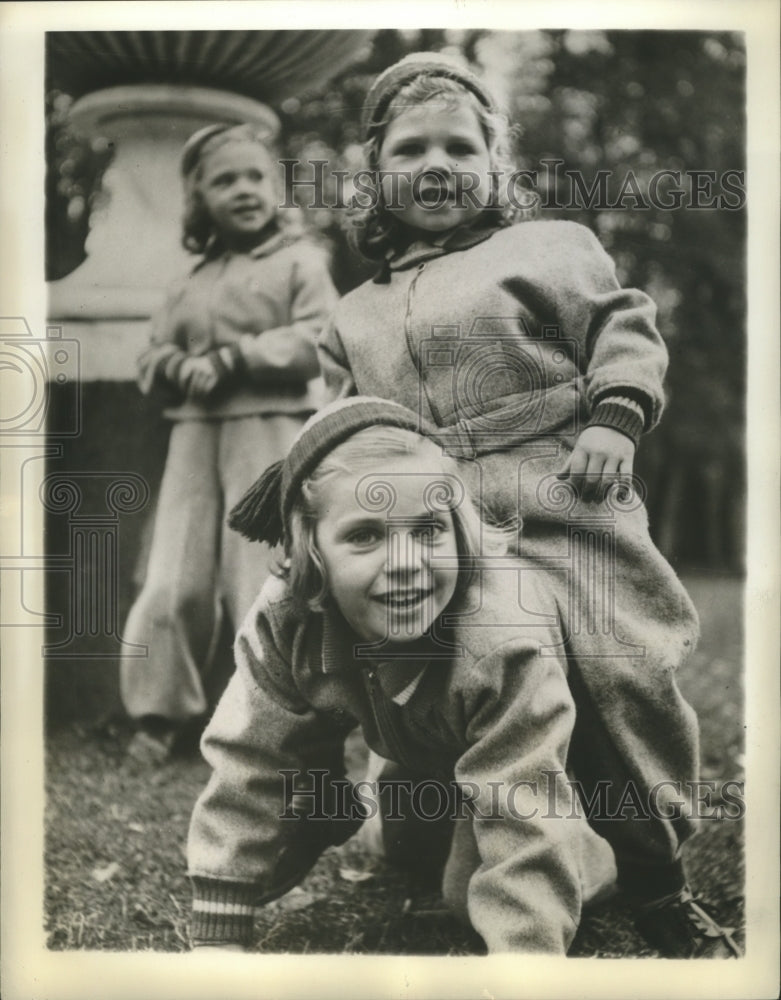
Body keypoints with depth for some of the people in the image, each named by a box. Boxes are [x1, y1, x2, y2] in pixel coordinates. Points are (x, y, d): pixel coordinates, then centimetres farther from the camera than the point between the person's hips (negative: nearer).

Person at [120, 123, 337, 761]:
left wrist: (233, 358, -14)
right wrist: (179, 367, -6)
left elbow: (317, 340, -10)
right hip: (194, 430, 5)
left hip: (270, 428, -5)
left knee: (263, 577, -6)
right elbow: (154, 354, 18)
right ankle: (162, 711, 12)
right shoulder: (196, 278, 19)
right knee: (174, 580, 1)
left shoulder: (300, 259, 4)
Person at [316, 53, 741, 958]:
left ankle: (658, 886, 8)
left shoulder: (548, 246, 14)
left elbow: (622, 329, 5)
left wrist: (614, 418, -10)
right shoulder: (354, 316, 26)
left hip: (557, 508, -3)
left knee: (616, 676, -13)